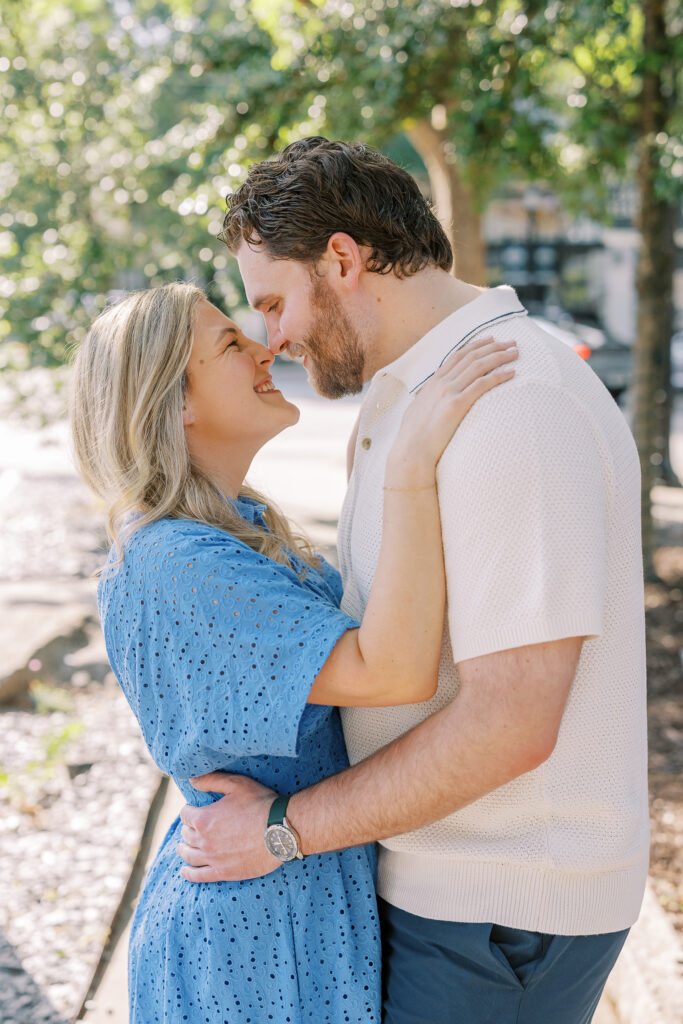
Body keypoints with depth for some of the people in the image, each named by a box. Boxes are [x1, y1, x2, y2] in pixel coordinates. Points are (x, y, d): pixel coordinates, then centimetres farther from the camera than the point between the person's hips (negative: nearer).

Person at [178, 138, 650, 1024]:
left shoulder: (512, 403, -24)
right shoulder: (420, 397, 10)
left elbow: (510, 721, -27)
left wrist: (285, 826, -19)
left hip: (499, 912, -10)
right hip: (447, 872, 10)